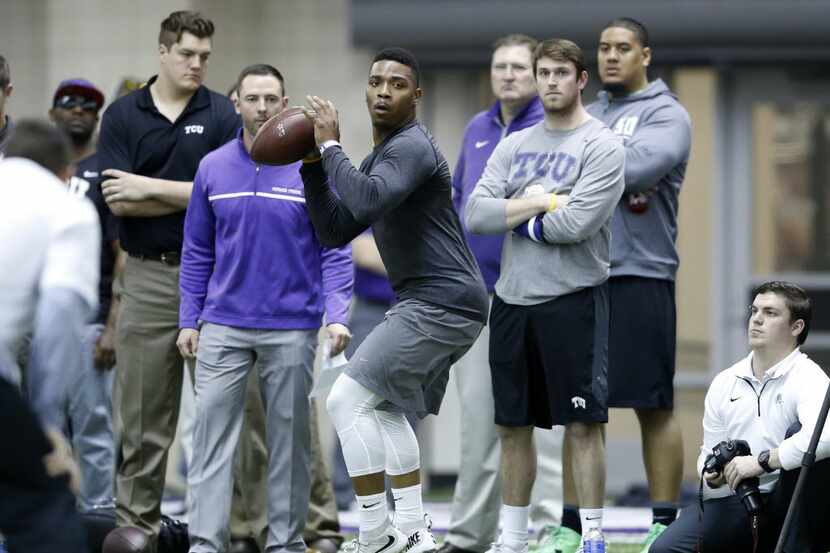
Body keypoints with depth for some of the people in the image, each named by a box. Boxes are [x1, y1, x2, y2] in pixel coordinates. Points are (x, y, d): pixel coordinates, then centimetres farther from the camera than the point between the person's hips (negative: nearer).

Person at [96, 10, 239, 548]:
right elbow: (119, 201, -7)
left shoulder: (222, 114, 2)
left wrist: (151, 188, -11)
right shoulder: (123, 115, 2)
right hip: (149, 275, 0)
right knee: (144, 413, 2)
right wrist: (194, 195, -9)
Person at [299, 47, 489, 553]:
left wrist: (330, 147, -21)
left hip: (442, 305, -11)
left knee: (349, 399, -13)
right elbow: (334, 232, 15)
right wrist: (313, 167, 4)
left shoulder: (412, 147, -13)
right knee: (387, 409, 23)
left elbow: (367, 202, -32)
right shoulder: (378, 159, 19)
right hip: (433, 304, 11)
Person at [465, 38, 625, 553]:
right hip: (512, 298, 6)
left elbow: (577, 223, -18)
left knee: (583, 425, -6)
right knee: (512, 425, 11)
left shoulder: (601, 146, -5)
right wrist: (538, 203, -11)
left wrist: (515, 217, -5)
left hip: (573, 299, -6)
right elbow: (476, 215, 0)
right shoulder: (514, 146, 12)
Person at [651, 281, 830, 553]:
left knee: (798, 434, -33)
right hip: (732, 505, 5)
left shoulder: (807, 378, -11)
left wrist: (761, 462, -30)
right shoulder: (723, 383, 12)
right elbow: (710, 452, 19)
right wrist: (712, 475, -5)